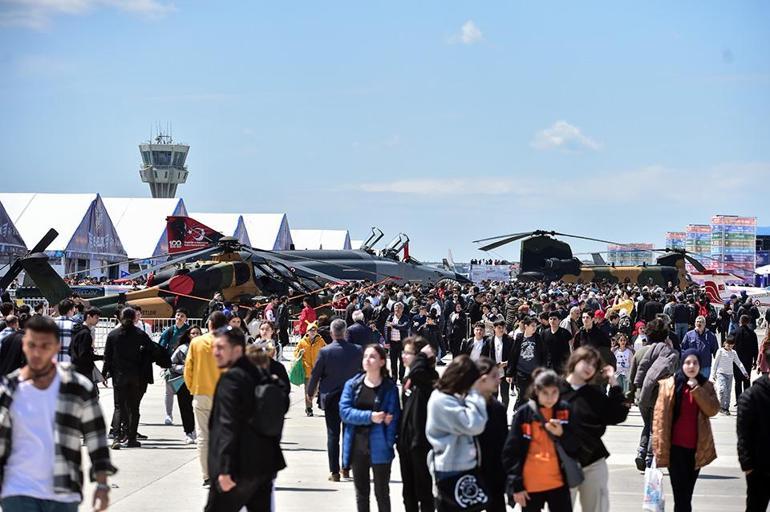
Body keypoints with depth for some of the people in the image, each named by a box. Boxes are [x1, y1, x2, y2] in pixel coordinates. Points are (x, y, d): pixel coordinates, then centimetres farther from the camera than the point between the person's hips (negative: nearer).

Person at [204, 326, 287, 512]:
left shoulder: (231, 378, -14)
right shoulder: (260, 374, 11)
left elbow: (228, 426, -20)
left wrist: (225, 470, -22)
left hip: (240, 468, -8)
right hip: (265, 463, 8)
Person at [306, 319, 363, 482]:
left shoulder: (325, 352, -13)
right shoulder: (357, 350, -8)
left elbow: (315, 374, -5)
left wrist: (309, 392, 11)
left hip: (331, 397, -2)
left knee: (333, 434, 3)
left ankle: (334, 472, 1)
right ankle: (346, 468, 21)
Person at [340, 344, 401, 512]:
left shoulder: (389, 388, -6)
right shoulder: (352, 385, 3)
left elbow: (393, 418, -8)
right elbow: (345, 411, -8)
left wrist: (389, 442, -18)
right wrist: (369, 417, -20)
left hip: (379, 447, -3)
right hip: (357, 446, 3)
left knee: (382, 492, 6)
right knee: (361, 492, 14)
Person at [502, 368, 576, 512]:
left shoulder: (565, 411, 1)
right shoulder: (524, 414, -5)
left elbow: (574, 448, 4)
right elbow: (511, 452, -3)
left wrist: (562, 434, -16)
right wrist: (516, 484, -7)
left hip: (558, 482, 2)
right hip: (530, 485, -1)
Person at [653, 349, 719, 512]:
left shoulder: (705, 386, 6)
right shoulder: (670, 384, -3)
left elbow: (713, 410, -10)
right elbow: (660, 415, -4)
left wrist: (697, 389, -16)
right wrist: (659, 444, -8)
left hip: (697, 447, 3)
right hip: (676, 446, -3)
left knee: (687, 491, 13)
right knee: (680, 493, -4)